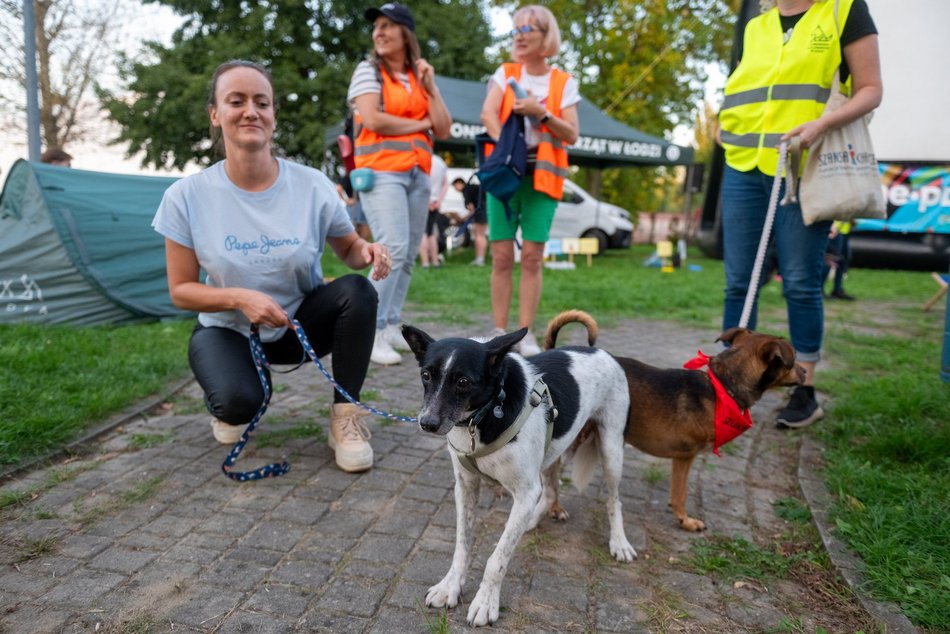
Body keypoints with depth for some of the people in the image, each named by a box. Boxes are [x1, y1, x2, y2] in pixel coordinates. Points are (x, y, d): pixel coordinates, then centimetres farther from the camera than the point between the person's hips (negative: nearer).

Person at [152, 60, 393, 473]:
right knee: (240, 402, -32)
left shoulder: (312, 186, -13)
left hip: (303, 323, 2)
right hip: (227, 329, -1)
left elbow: (349, 248, 2)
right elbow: (181, 290, -7)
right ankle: (227, 401, 10)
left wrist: (368, 252, -24)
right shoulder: (187, 196, -14)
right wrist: (239, 298, -27)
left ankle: (345, 417, -12)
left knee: (357, 291, -28)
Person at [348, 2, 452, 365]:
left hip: (418, 174, 6)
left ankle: (391, 326, 12)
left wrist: (430, 87, 3)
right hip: (381, 170, -6)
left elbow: (443, 130, 12)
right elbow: (372, 120, -12)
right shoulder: (368, 71, 3)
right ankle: (372, 333, -15)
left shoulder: (419, 76, 18)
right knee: (393, 248, -20)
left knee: (408, 256, 4)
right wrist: (420, 124, -2)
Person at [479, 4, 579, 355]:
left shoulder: (564, 82, 8)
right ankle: (499, 331, 5)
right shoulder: (505, 73, 11)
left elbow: (572, 135, 1)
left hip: (541, 177, -1)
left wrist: (541, 113, -14)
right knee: (501, 255, -2)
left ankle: (526, 333, 2)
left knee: (532, 256, -3)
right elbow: (487, 114, -5)